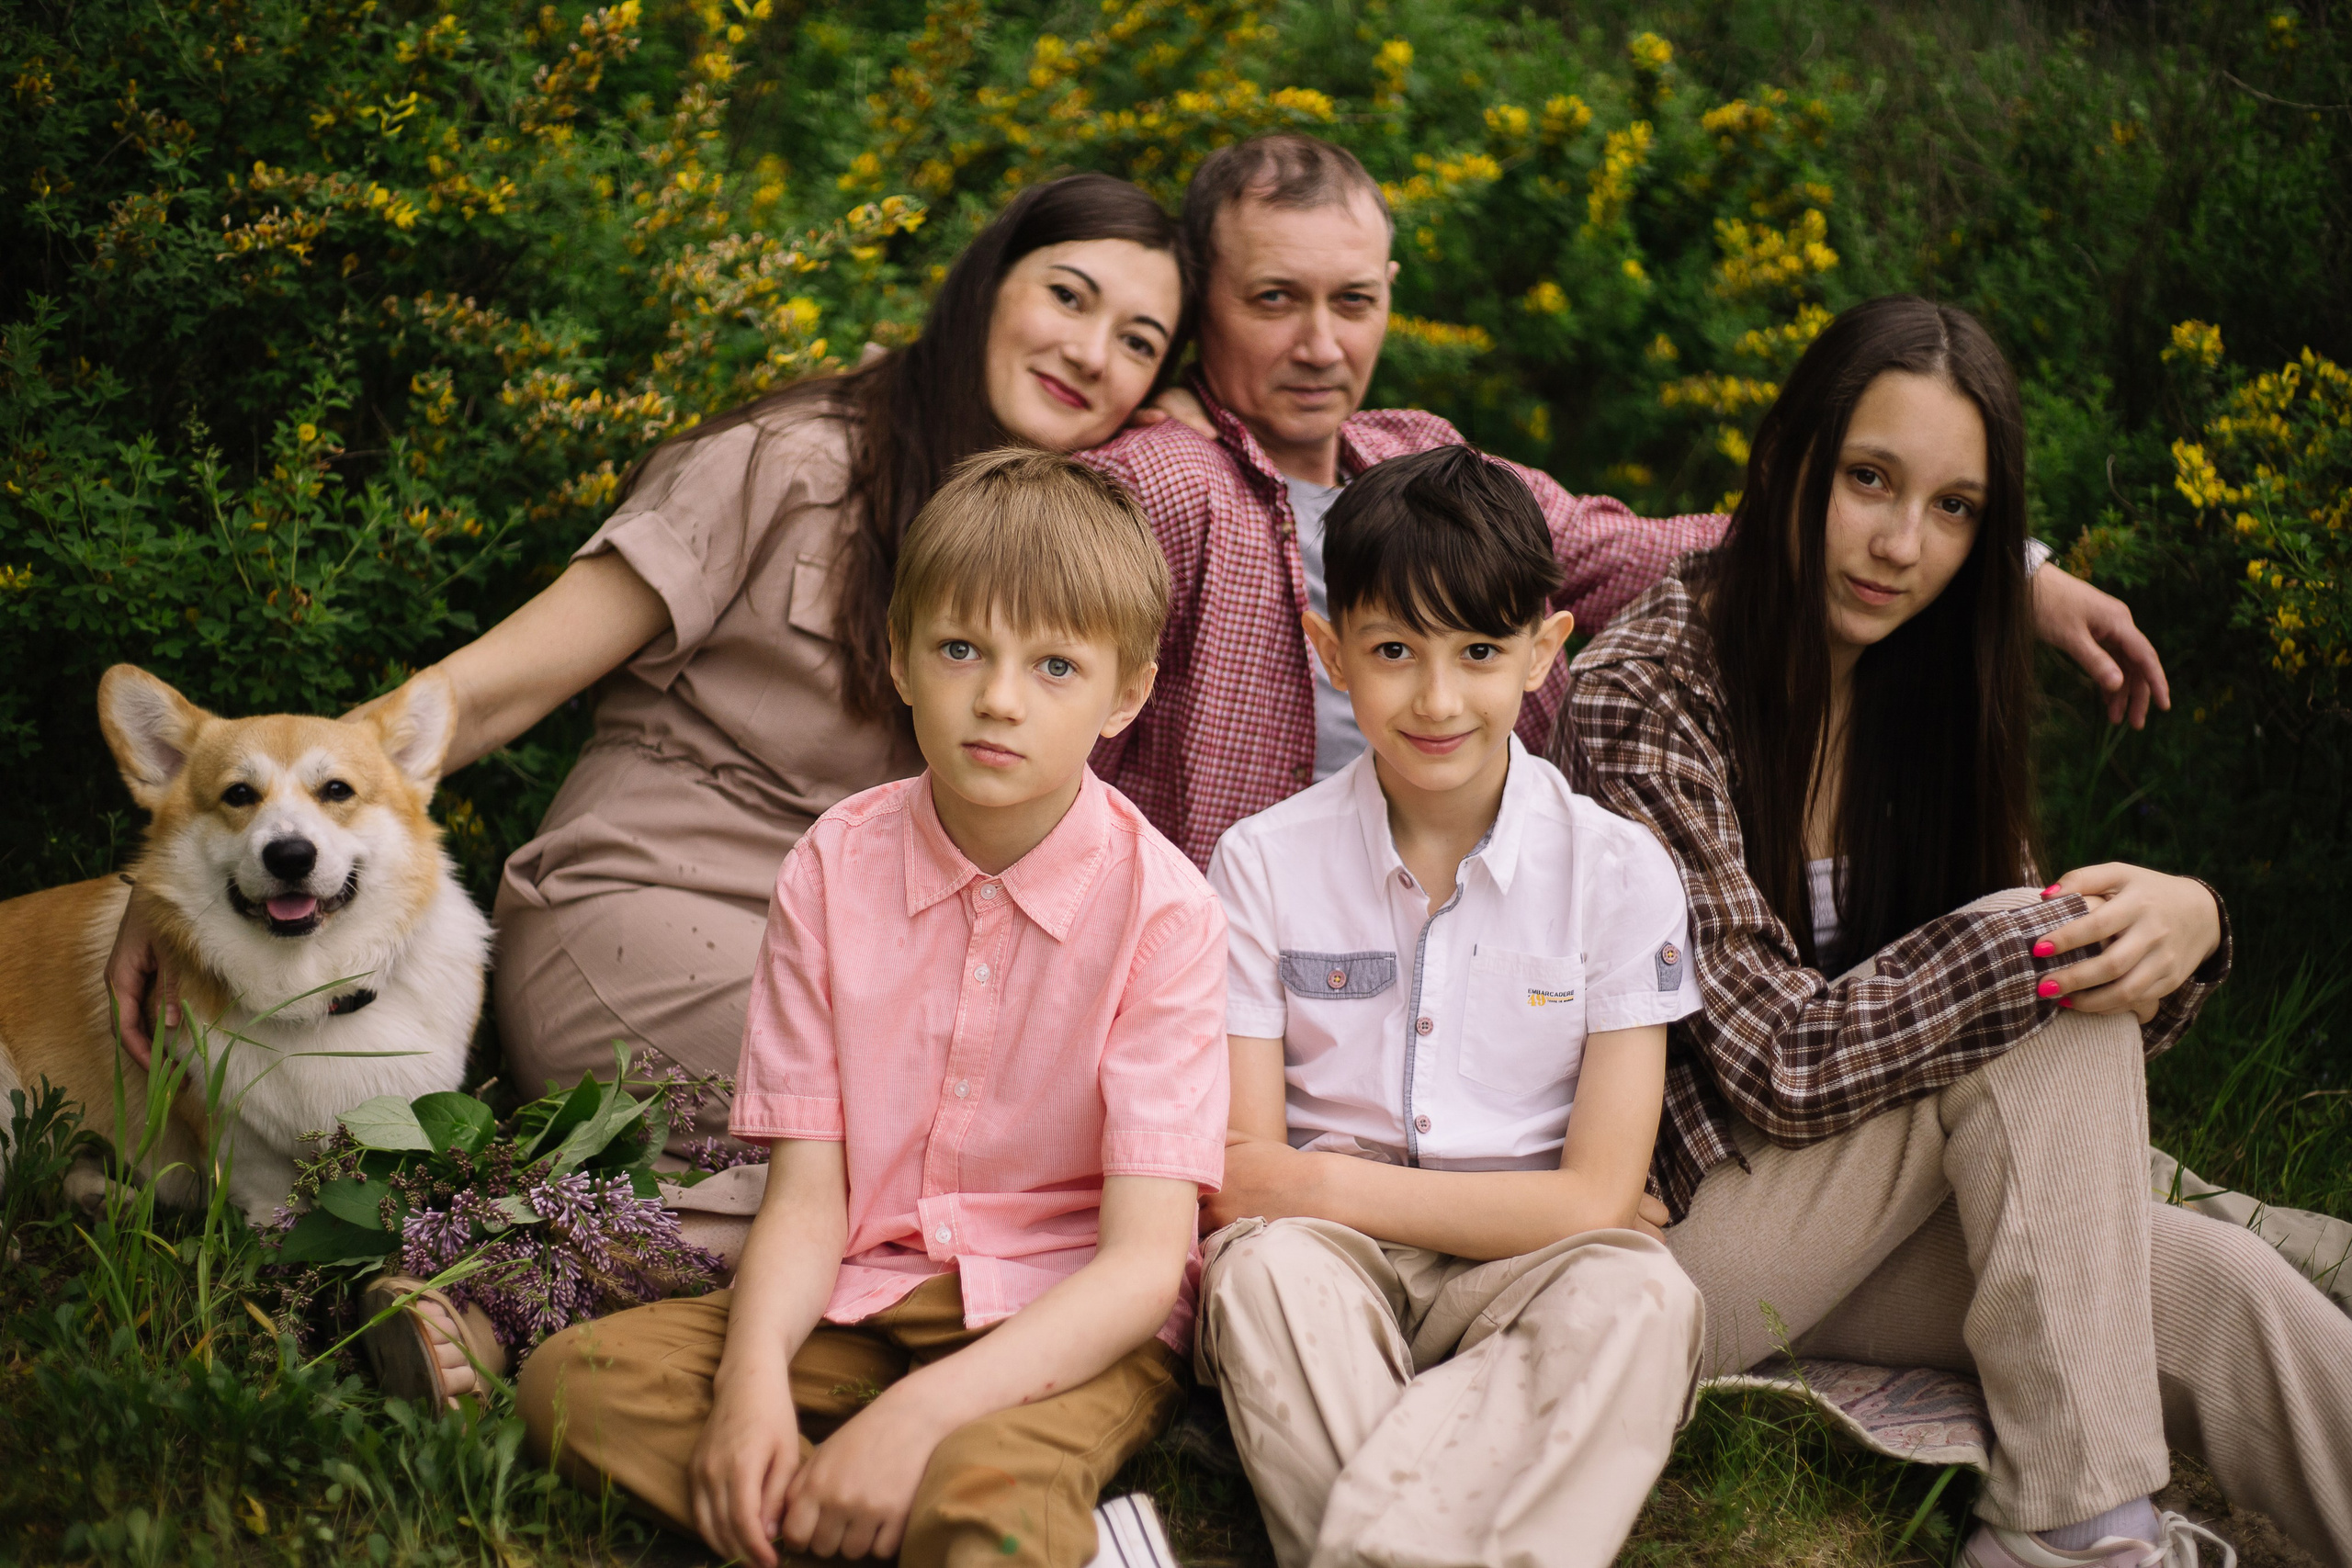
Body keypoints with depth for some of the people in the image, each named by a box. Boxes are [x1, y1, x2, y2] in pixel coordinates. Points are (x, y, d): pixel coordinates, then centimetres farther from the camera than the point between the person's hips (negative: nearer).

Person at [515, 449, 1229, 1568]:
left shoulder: (1160, 908, -11)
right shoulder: (836, 867, 0)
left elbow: (1145, 1259, -17)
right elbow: (806, 1198, -3)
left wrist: (918, 1414, -29)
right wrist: (753, 1376, -24)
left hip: (1067, 1327, -6)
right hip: (863, 1303, 6)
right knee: (571, 1378, -18)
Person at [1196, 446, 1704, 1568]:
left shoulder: (1619, 873, -1)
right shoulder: (1264, 864, 1)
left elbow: (1596, 1198, -6)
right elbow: (1237, 1173, -3)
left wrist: (1333, 1184, -10)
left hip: (1521, 1274, 0)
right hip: (1327, 1263, 0)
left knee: (1641, 1296, -31)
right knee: (1265, 1267, -33)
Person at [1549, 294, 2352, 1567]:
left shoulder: (1925, 696, 7)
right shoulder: (1644, 697, -16)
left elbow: (2079, 998, 6)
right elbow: (1780, 1063, -20)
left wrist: (2181, 926, -16)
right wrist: (2049, 946, -25)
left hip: (1852, 1223, 6)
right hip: (1667, 1230, -6)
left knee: (2212, 1287, -18)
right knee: (2042, 993, -21)